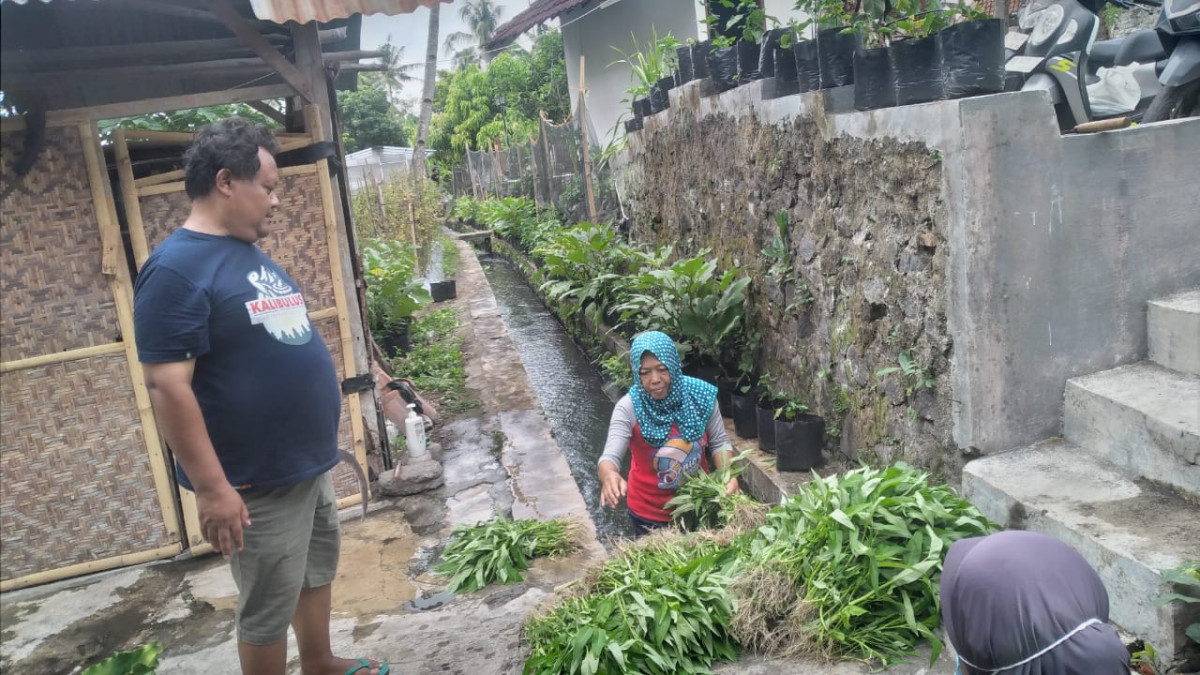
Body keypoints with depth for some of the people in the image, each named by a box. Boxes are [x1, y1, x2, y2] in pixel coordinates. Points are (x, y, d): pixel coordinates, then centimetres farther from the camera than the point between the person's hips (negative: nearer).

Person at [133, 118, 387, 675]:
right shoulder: (177, 268, -19)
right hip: (258, 481, -9)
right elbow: (167, 388, -24)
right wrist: (212, 487, -24)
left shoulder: (250, 253, 9)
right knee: (268, 607, 7)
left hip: (309, 462, 9)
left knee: (319, 568, 24)